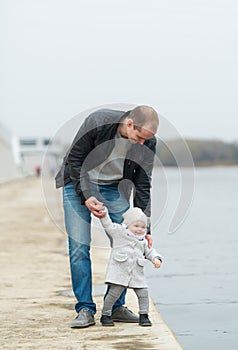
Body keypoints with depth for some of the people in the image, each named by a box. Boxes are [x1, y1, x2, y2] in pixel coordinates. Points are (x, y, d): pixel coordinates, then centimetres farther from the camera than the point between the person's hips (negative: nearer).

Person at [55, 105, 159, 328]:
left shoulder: (148, 142, -18)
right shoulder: (97, 122, -29)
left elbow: (142, 185, -9)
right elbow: (74, 160, -17)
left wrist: (143, 227, -12)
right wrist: (86, 196, -25)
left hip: (114, 188, 3)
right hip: (78, 183, -3)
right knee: (79, 247, -11)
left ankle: (117, 307, 6)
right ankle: (85, 310, -5)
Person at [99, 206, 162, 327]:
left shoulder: (143, 241, 16)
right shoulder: (119, 232, 3)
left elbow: (149, 251, 22)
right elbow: (108, 224, 0)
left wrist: (155, 258, 4)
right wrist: (104, 213, -13)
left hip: (137, 274, 5)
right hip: (120, 272, -4)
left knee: (143, 293, -1)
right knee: (114, 293, -4)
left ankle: (144, 316, 11)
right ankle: (105, 315, 10)